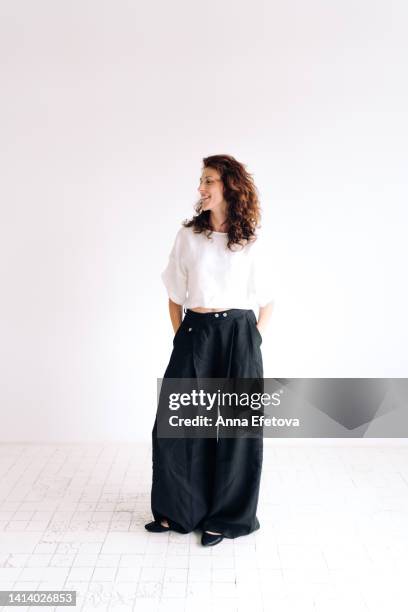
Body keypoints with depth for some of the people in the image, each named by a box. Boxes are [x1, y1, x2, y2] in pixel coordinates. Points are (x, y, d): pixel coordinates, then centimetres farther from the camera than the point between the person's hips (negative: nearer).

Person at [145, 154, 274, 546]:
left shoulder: (250, 242, 2)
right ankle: (179, 510, 24)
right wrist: (181, 338, 1)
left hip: (238, 337, -1)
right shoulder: (188, 236, 4)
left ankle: (223, 517, 23)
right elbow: (175, 296, 7)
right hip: (194, 336, 1)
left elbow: (266, 301, 8)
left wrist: (252, 339, 0)